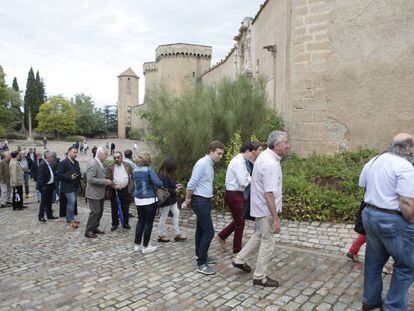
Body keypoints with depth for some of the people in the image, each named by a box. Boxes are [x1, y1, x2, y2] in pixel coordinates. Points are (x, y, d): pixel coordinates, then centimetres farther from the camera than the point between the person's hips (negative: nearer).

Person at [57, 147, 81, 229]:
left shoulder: (76, 163, 14)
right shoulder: (63, 163, -9)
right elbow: (59, 175, -13)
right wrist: (69, 177, -22)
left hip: (75, 186, 8)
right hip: (67, 186, -8)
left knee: (71, 202, 14)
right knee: (72, 201, -13)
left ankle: (69, 219, 25)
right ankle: (71, 220, -5)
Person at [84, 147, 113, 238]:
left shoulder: (100, 163, 10)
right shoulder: (92, 164, -19)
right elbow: (91, 179, -25)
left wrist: (108, 182, 6)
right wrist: (105, 181, -23)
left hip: (100, 193, 9)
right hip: (93, 193, -9)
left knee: (100, 212, 14)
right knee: (95, 212, -3)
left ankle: (95, 228, 27)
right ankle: (88, 231, 10)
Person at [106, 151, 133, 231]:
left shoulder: (127, 165, 0)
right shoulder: (110, 167, -3)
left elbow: (133, 175, 3)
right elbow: (107, 179, -6)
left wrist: (131, 186, -7)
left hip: (125, 190, 1)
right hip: (114, 191, 0)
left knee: (125, 208, 11)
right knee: (114, 208, 9)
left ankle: (126, 223, 24)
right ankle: (115, 224, 22)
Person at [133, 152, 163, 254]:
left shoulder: (135, 170, 5)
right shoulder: (149, 169, -14)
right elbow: (157, 182, -22)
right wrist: (161, 184, -1)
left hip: (138, 199, 6)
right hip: (150, 200, -6)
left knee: (140, 221, 16)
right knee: (148, 222, 3)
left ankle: (137, 245, 22)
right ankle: (145, 247, 10)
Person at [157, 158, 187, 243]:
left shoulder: (168, 175, 6)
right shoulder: (162, 176, -25)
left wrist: (175, 185, 1)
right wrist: (174, 191, -18)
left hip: (171, 199, 10)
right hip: (165, 200, -10)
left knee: (176, 213, 11)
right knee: (164, 217, 4)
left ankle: (177, 234, 18)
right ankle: (161, 236, 21)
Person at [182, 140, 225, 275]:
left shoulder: (210, 164, 11)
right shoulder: (202, 163, -19)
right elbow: (191, 184, -18)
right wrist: (187, 201, -6)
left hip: (205, 201, 9)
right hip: (200, 201, -9)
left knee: (201, 230, 19)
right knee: (209, 231, -9)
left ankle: (201, 255, 32)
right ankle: (201, 264, -2)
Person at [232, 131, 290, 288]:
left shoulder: (264, 155, 4)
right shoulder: (271, 164, -27)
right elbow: (268, 194, -29)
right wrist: (276, 218, -26)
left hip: (260, 206, 10)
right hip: (266, 209, -10)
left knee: (259, 235, 25)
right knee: (268, 243, 5)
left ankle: (240, 260, 36)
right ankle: (260, 277, 20)